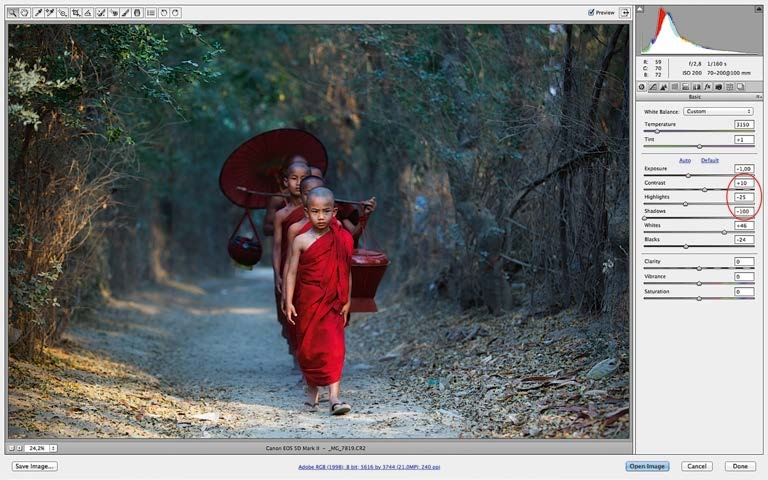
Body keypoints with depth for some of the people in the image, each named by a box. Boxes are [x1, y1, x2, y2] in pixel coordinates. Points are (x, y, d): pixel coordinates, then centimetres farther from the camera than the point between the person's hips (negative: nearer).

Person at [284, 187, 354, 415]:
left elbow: (346, 273, 6)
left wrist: (346, 301, 5)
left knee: (333, 347, -11)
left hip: (332, 303, 0)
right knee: (308, 347, 10)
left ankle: (334, 397, -15)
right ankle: (312, 393, 27)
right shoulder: (301, 241, -3)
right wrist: (289, 302, -9)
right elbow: (292, 272, -3)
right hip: (307, 302, 0)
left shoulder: (341, 240, 0)